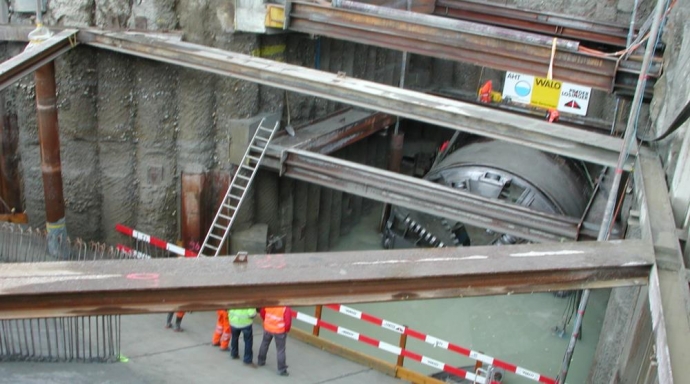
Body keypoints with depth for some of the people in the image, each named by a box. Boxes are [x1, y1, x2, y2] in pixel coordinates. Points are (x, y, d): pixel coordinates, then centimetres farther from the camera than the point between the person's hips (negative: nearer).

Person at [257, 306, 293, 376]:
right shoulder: (286, 308, -25)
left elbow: (262, 312, 3)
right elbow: (288, 322, -24)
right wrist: (286, 330, -3)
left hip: (268, 328, 4)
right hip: (279, 331, -4)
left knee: (264, 344, 28)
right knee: (280, 350, 8)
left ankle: (261, 361, 45)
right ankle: (281, 370, 15)